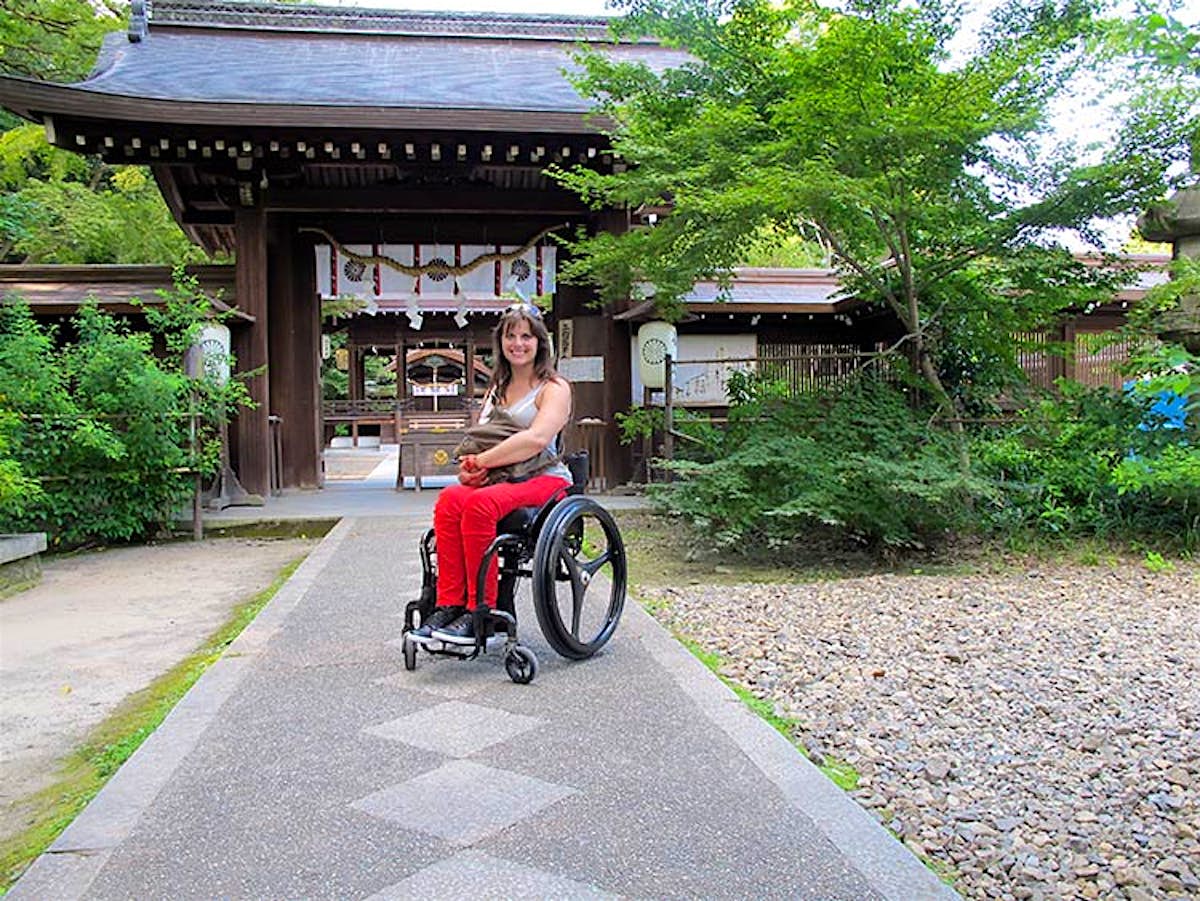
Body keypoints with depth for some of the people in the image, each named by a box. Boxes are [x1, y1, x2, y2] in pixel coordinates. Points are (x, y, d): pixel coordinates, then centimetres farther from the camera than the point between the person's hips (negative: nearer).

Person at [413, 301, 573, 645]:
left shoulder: (554, 388, 2)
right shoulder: (496, 390, 24)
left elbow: (536, 439, -16)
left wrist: (481, 461, -15)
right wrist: (469, 469, -5)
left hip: (544, 479, -6)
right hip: (499, 480, 6)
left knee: (480, 503, -34)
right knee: (450, 498, -26)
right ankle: (449, 604, -26)